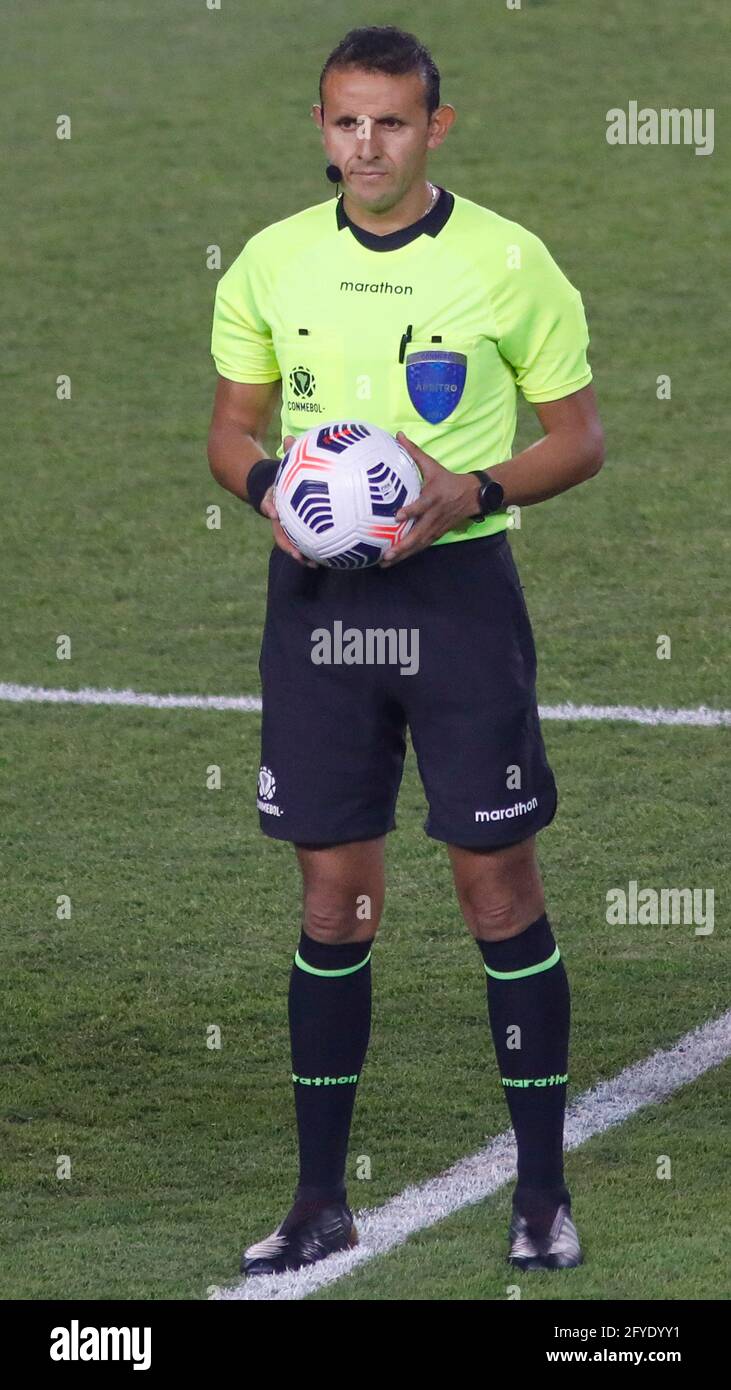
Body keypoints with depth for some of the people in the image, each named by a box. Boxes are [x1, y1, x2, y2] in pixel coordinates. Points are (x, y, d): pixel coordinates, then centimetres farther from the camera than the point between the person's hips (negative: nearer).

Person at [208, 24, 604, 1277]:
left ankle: (543, 1192, 9)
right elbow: (231, 428, 13)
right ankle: (321, 1199, 14)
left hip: (458, 586, -2)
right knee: (333, 894, 6)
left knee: (499, 885, -1)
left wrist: (474, 493, -16)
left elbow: (578, 435, 1)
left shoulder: (507, 261, -4)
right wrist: (267, 486, -9)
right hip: (316, 595, 3)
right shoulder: (271, 263, 4)